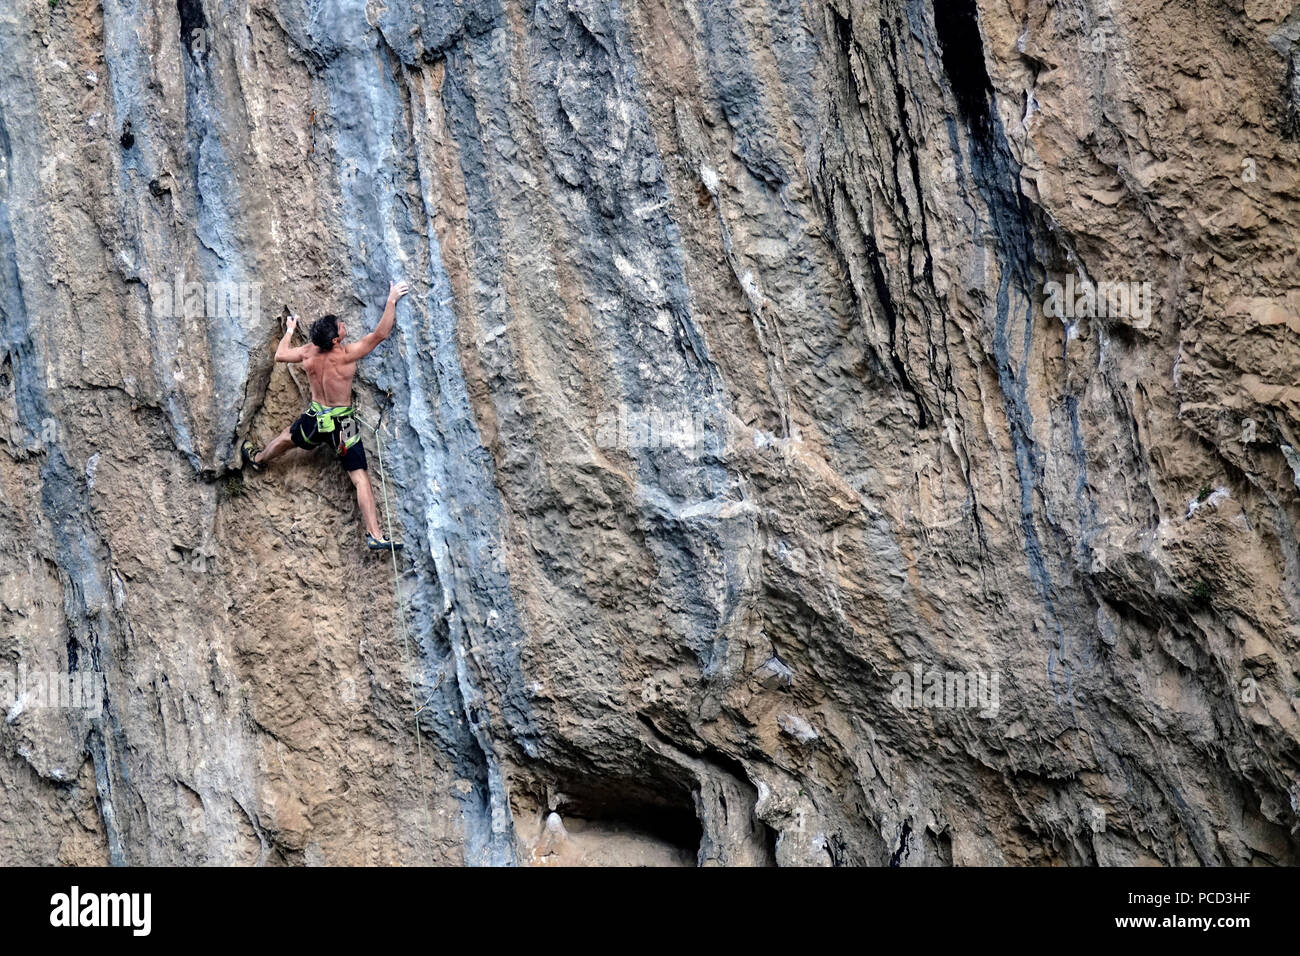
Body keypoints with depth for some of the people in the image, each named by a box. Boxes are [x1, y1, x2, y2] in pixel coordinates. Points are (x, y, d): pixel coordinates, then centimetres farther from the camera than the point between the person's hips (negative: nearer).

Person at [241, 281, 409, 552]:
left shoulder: (308, 353, -8)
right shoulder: (346, 355, -22)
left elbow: (280, 354, 11)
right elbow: (381, 333, -19)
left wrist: (290, 331, 29)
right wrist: (392, 301, -9)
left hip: (315, 419, 5)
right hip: (343, 424, -5)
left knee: (287, 437, 36)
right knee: (360, 477, -6)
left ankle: (258, 459, 65)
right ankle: (375, 536, -14)